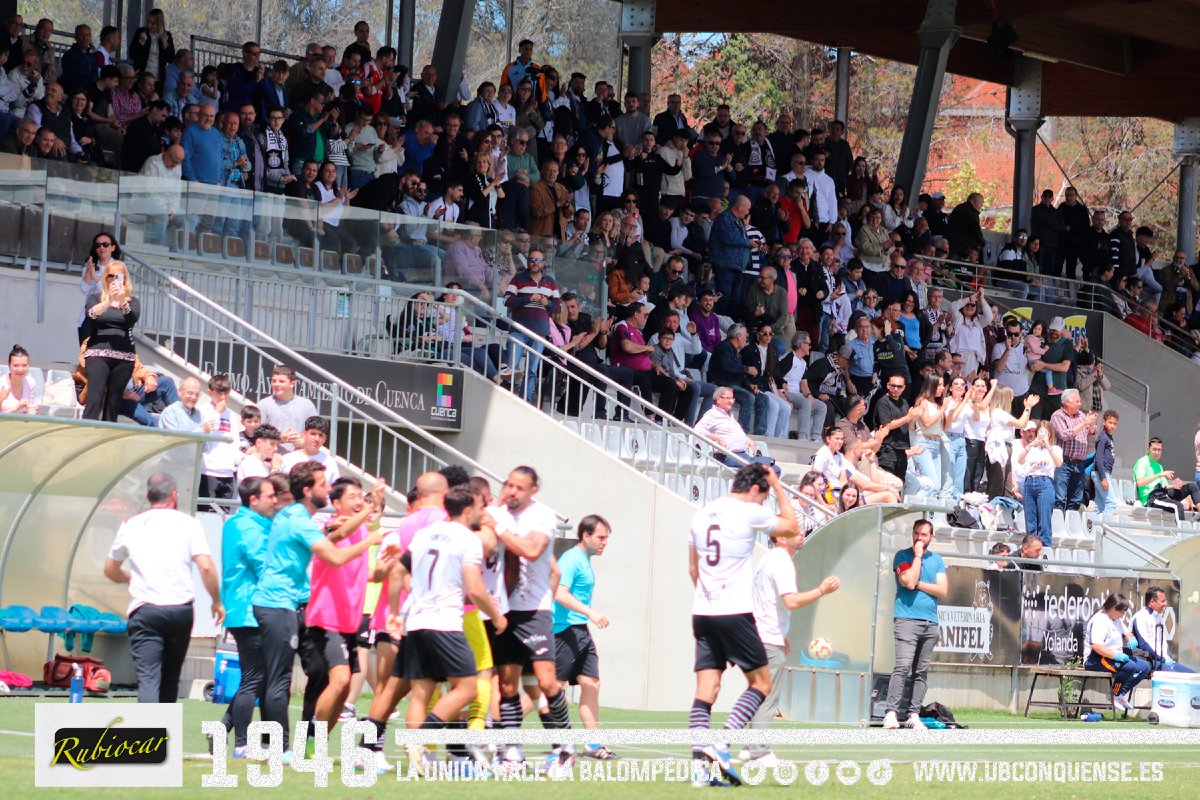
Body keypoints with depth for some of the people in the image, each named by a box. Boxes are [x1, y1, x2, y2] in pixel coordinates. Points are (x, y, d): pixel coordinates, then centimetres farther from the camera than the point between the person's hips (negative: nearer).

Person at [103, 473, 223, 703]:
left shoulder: (130, 526, 9)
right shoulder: (188, 523, 3)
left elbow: (110, 571, 20)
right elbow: (206, 567, -7)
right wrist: (217, 602, 6)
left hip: (144, 609, -1)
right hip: (181, 609, 1)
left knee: (148, 678, -11)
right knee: (170, 678, 18)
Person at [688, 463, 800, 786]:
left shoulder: (701, 515, 13)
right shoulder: (749, 513, -6)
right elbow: (792, 528, 9)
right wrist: (778, 488, 15)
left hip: (702, 613, 6)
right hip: (735, 612, -6)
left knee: (706, 688, 3)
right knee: (760, 683, 4)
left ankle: (699, 761, -8)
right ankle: (722, 744, -13)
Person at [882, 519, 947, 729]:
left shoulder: (937, 560, 15)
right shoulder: (903, 556, 3)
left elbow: (943, 590, 5)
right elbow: (909, 582, -13)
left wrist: (918, 584, -4)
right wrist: (918, 556, -6)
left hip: (930, 622, 5)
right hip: (907, 619, -5)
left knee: (921, 671, 2)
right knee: (903, 666, -17)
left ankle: (914, 714, 2)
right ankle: (891, 712, -21)